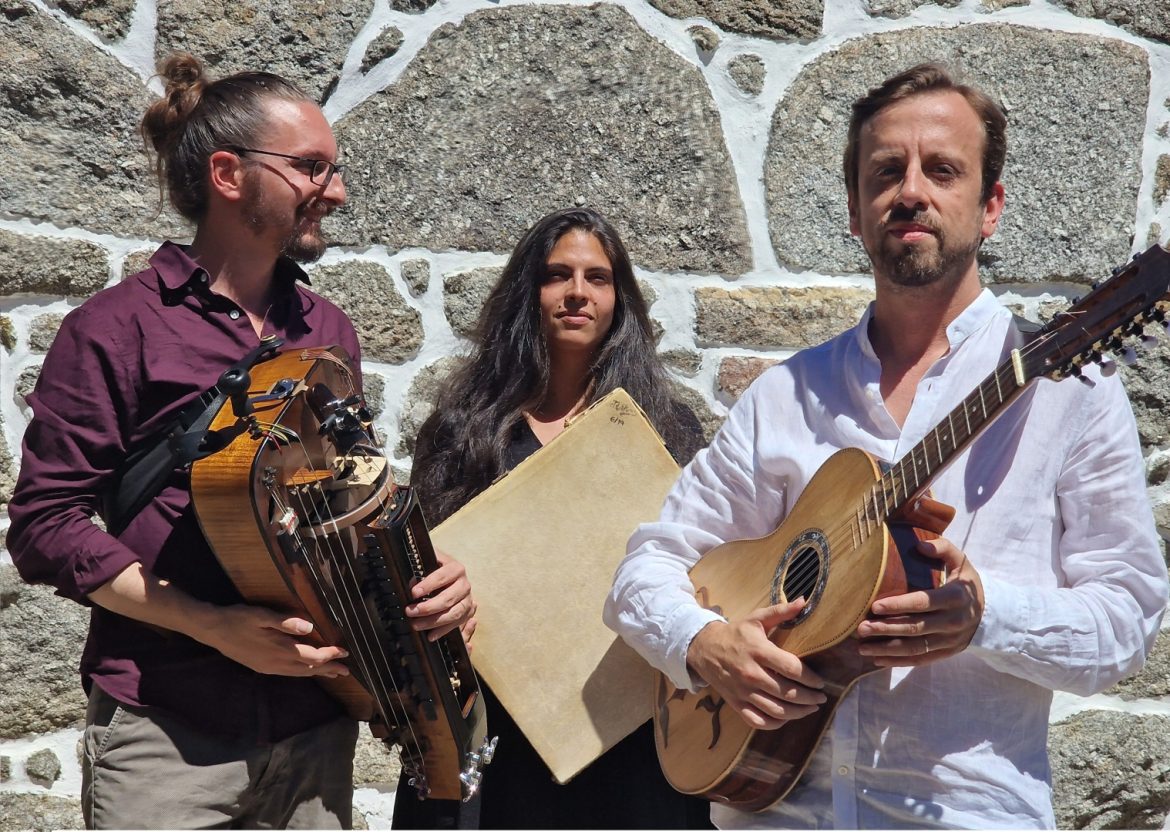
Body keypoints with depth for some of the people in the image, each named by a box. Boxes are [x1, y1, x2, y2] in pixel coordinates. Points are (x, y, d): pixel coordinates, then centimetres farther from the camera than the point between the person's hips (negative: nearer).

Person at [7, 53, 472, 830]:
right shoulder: (118, 328, -5)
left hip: (319, 728, 5)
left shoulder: (329, 331, 12)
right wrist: (212, 625, -16)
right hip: (167, 730, -5)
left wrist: (427, 573, -1)